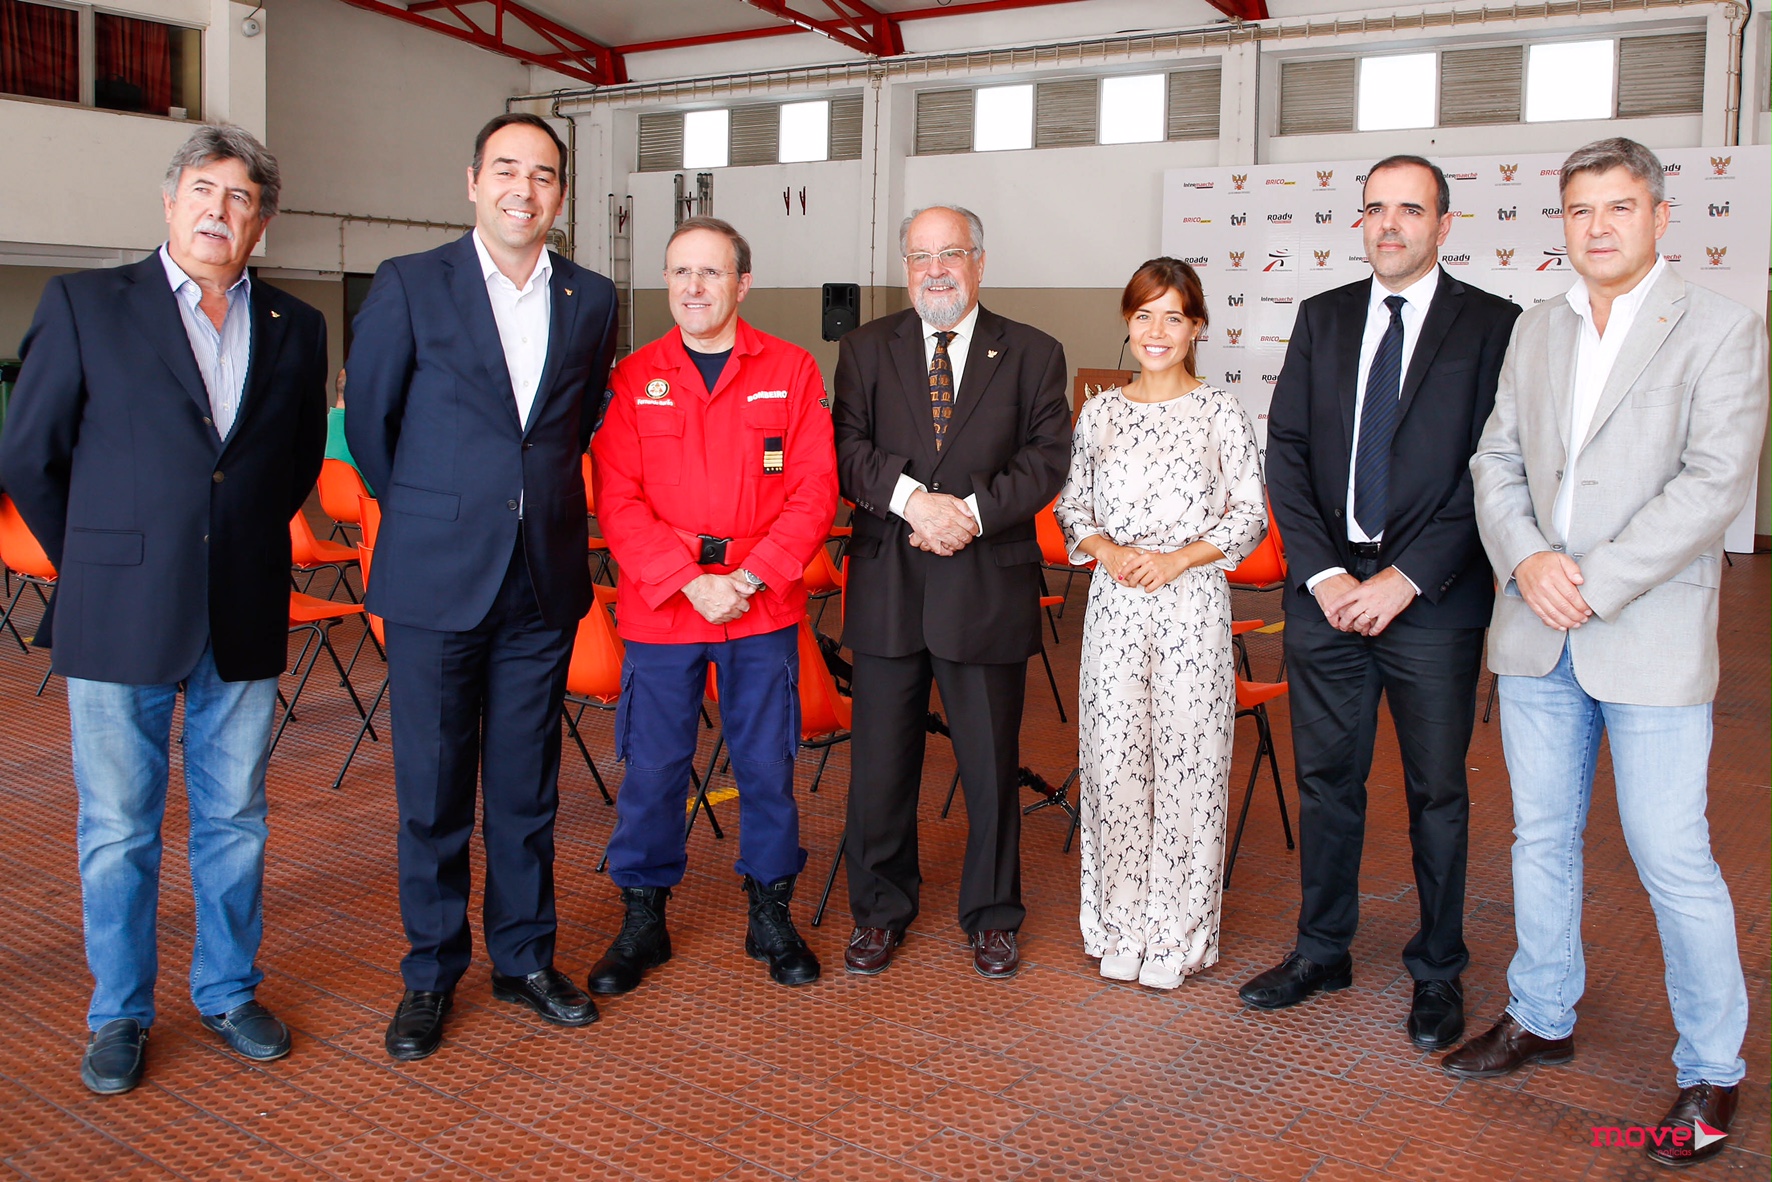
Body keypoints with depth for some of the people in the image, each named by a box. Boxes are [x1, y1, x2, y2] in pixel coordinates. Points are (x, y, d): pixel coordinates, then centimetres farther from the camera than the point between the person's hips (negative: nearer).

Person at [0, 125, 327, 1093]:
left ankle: (228, 992, 29)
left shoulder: (294, 328, 7)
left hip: (243, 623, 3)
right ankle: (119, 1015, 24)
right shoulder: (84, 305, 0)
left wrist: (239, 545, 11)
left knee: (234, 822, 12)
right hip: (119, 619, -2)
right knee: (117, 831, 8)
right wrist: (99, 566, 7)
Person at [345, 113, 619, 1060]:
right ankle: (431, 975, 21)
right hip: (436, 580, -2)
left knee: (527, 786, 11)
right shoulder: (409, 286, -2)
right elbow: (368, 420, 5)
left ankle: (523, 958, 26)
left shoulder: (592, 300, 6)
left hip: (545, 581, 2)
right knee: (432, 787, 6)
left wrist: (542, 509, 13)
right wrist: (426, 517, 12)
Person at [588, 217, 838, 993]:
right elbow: (618, 501, -2)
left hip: (765, 611, 0)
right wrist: (689, 580, -13)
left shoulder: (792, 371, 3)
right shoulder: (632, 379, 4)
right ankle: (643, 921, 22)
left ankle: (770, 917, 24)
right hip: (658, 609, 0)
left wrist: (752, 576, -13)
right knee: (652, 767, 6)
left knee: (767, 764, 7)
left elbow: (815, 492, -2)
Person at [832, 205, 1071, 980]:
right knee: (881, 762, 9)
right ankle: (880, 911, 26)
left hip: (987, 586, -1)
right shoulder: (865, 349, 8)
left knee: (992, 763, 8)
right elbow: (848, 446, -3)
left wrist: (974, 511, -17)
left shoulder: (1032, 355, 6)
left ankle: (991, 916, 26)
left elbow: (1048, 457, -3)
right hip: (887, 585, 1)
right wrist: (913, 500, -20)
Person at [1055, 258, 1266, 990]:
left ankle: (1177, 937, 14)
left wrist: (1178, 558, -11)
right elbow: (1071, 507, 11)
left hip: (1192, 602, -2)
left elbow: (1250, 518, 0)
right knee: (1114, 759, 4)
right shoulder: (1100, 413, 9)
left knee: (1185, 761, 0)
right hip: (1115, 603, 3)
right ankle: (1120, 929, 18)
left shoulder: (1221, 415, 1)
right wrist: (1109, 552, -7)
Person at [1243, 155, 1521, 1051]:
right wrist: (1323, 573, -7)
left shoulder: (1493, 327, -2)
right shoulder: (1321, 319, 10)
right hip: (1327, 591, 3)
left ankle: (1437, 972, 24)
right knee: (1326, 779, 12)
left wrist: (1405, 579, -14)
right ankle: (1322, 950, 28)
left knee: (1437, 791, 8)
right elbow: (1286, 452, 4)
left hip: (1432, 601, -3)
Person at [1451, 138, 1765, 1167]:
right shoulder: (1537, 330, 11)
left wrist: (1594, 582, -19)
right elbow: (1497, 461, 9)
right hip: (1536, 640, 5)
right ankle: (1543, 1020, 33)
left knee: (1674, 861, -1)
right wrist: (1526, 559, -9)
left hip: (1650, 643, -5)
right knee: (1542, 840, 16)